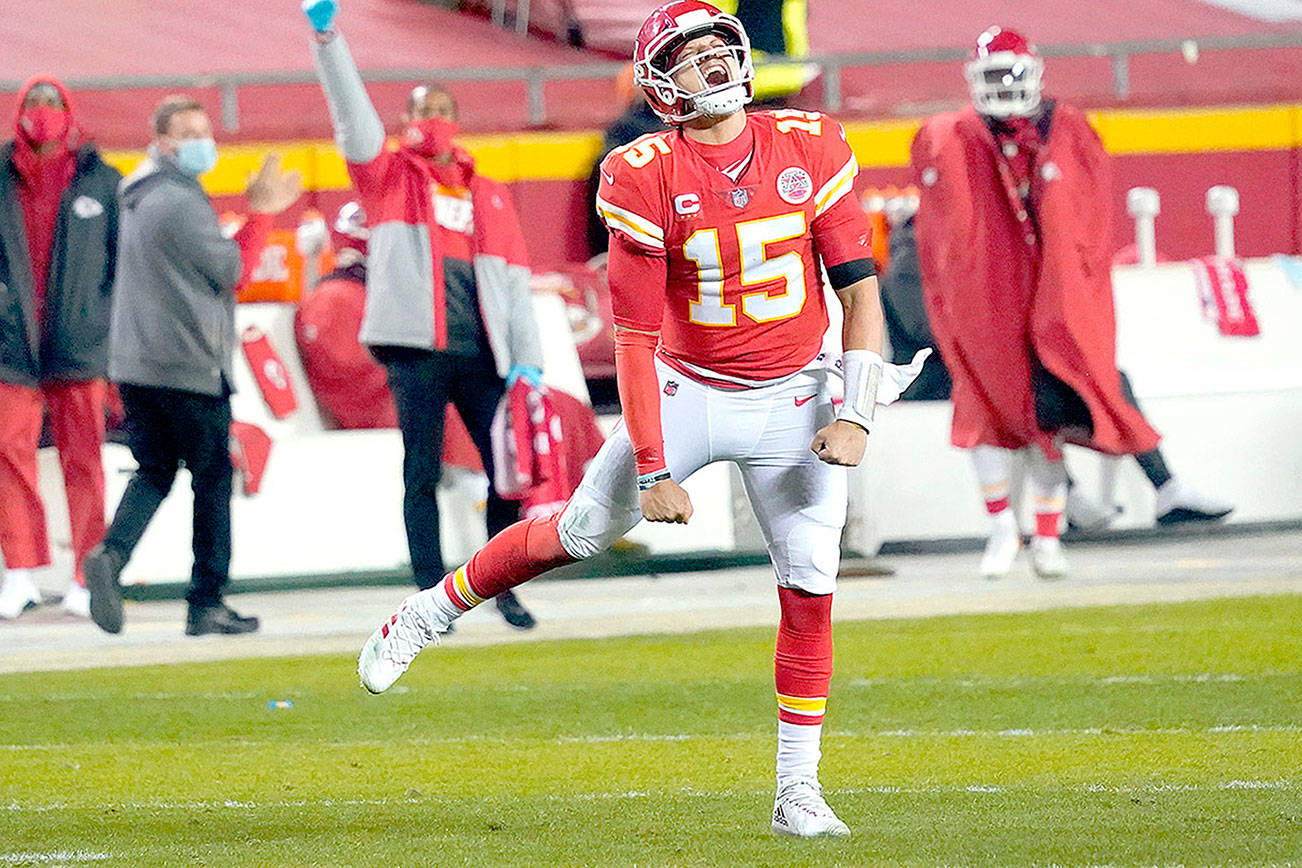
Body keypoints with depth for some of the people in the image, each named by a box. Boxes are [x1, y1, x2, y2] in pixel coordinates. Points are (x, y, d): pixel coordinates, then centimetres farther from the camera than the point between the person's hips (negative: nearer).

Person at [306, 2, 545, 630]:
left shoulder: (487, 197, 17)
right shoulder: (391, 178, 11)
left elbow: (513, 279, 14)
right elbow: (353, 118, -3)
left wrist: (527, 358, 5)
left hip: (481, 353, 3)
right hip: (417, 350, -3)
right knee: (422, 472, -3)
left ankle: (503, 585, 16)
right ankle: (433, 594, 0)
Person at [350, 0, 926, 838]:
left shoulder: (811, 148, -7)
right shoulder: (645, 177, -13)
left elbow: (860, 290, -3)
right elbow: (635, 336, -12)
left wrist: (855, 415, -13)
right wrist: (653, 470, -16)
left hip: (791, 401, 1)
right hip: (687, 390, -1)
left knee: (810, 586, -6)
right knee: (581, 531, 1)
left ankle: (798, 790, 2)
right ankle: (431, 611, 26)